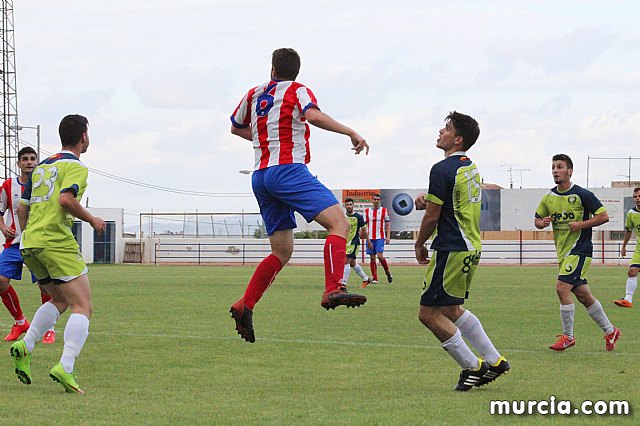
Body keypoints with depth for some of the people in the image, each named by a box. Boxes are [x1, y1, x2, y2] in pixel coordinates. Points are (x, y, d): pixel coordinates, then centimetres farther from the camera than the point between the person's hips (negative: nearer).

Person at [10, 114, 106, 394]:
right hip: (57, 242, -8)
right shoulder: (75, 167, -3)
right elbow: (66, 199, -20)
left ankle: (25, 345, 3)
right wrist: (92, 220, -6)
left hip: (29, 244, 8)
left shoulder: (41, 167, 21)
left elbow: (22, 208, 22)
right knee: (82, 307, -6)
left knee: (60, 301, 23)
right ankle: (65, 367, -23)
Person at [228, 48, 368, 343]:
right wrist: (351, 133, -15)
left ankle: (244, 306, 2)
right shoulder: (297, 91, 4)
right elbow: (312, 115, -17)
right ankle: (333, 290, -37)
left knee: (281, 253, 14)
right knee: (339, 223, -16)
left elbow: (236, 128, 37)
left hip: (260, 175, 7)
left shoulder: (255, 94, 21)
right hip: (288, 169, -7)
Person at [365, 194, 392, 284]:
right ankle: (374, 278, 6)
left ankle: (388, 272, 4)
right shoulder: (367, 211, 8)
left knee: (380, 256, -16)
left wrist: (388, 236, -4)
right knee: (372, 258, 2)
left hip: (380, 237, -2)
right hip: (370, 238, 2)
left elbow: (388, 224, 5)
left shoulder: (384, 211, 4)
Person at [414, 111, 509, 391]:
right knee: (452, 310, 21)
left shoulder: (443, 169, -16)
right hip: (472, 247, 10)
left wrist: (419, 245, 1)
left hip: (451, 250, -10)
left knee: (429, 313, -4)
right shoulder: (471, 168, 13)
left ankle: (472, 367, -1)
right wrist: (427, 199, 10)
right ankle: (494, 360, 20)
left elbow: (432, 216, -15)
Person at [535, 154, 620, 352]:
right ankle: (610, 331, 25)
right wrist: (542, 223, -6)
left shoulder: (582, 195, -10)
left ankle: (567, 336, -6)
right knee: (582, 295, 10)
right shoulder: (549, 197, 8)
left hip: (579, 249, -7)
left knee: (562, 287, -18)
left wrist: (581, 224, -18)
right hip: (563, 252, 7)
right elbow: (537, 220, 17)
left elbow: (604, 216, -9)